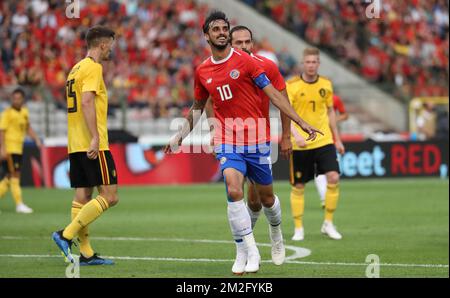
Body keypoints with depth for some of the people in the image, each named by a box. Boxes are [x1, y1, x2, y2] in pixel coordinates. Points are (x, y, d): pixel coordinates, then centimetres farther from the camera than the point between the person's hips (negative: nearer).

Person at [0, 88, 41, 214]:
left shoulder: (24, 112, 12)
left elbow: (27, 127, 26)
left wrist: (36, 139, 16)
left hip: (18, 149, 8)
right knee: (14, 176, -9)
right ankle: (19, 204, -9)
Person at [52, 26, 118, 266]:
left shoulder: (76, 69, 19)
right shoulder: (93, 68, -9)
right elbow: (87, 102, -21)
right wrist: (95, 138, -25)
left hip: (76, 145, 10)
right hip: (92, 145, -10)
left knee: (82, 197, 7)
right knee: (109, 196, -8)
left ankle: (86, 253, 7)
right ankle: (67, 235, -14)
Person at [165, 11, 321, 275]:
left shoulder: (245, 61, -5)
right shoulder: (202, 72, 7)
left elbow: (273, 94, -5)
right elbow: (197, 107, 23)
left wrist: (301, 122, -10)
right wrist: (180, 137, 22)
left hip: (256, 139, -1)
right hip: (227, 141, 1)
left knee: (266, 194, 10)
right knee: (233, 191, -20)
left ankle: (277, 234, 42)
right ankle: (248, 253, -15)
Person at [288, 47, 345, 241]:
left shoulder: (326, 85, 5)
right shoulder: (291, 86, -8)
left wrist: (337, 139, 17)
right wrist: (296, 134, -30)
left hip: (324, 141, 3)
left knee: (333, 178, -12)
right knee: (298, 186, 3)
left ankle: (328, 224, 3)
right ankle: (298, 229, 16)